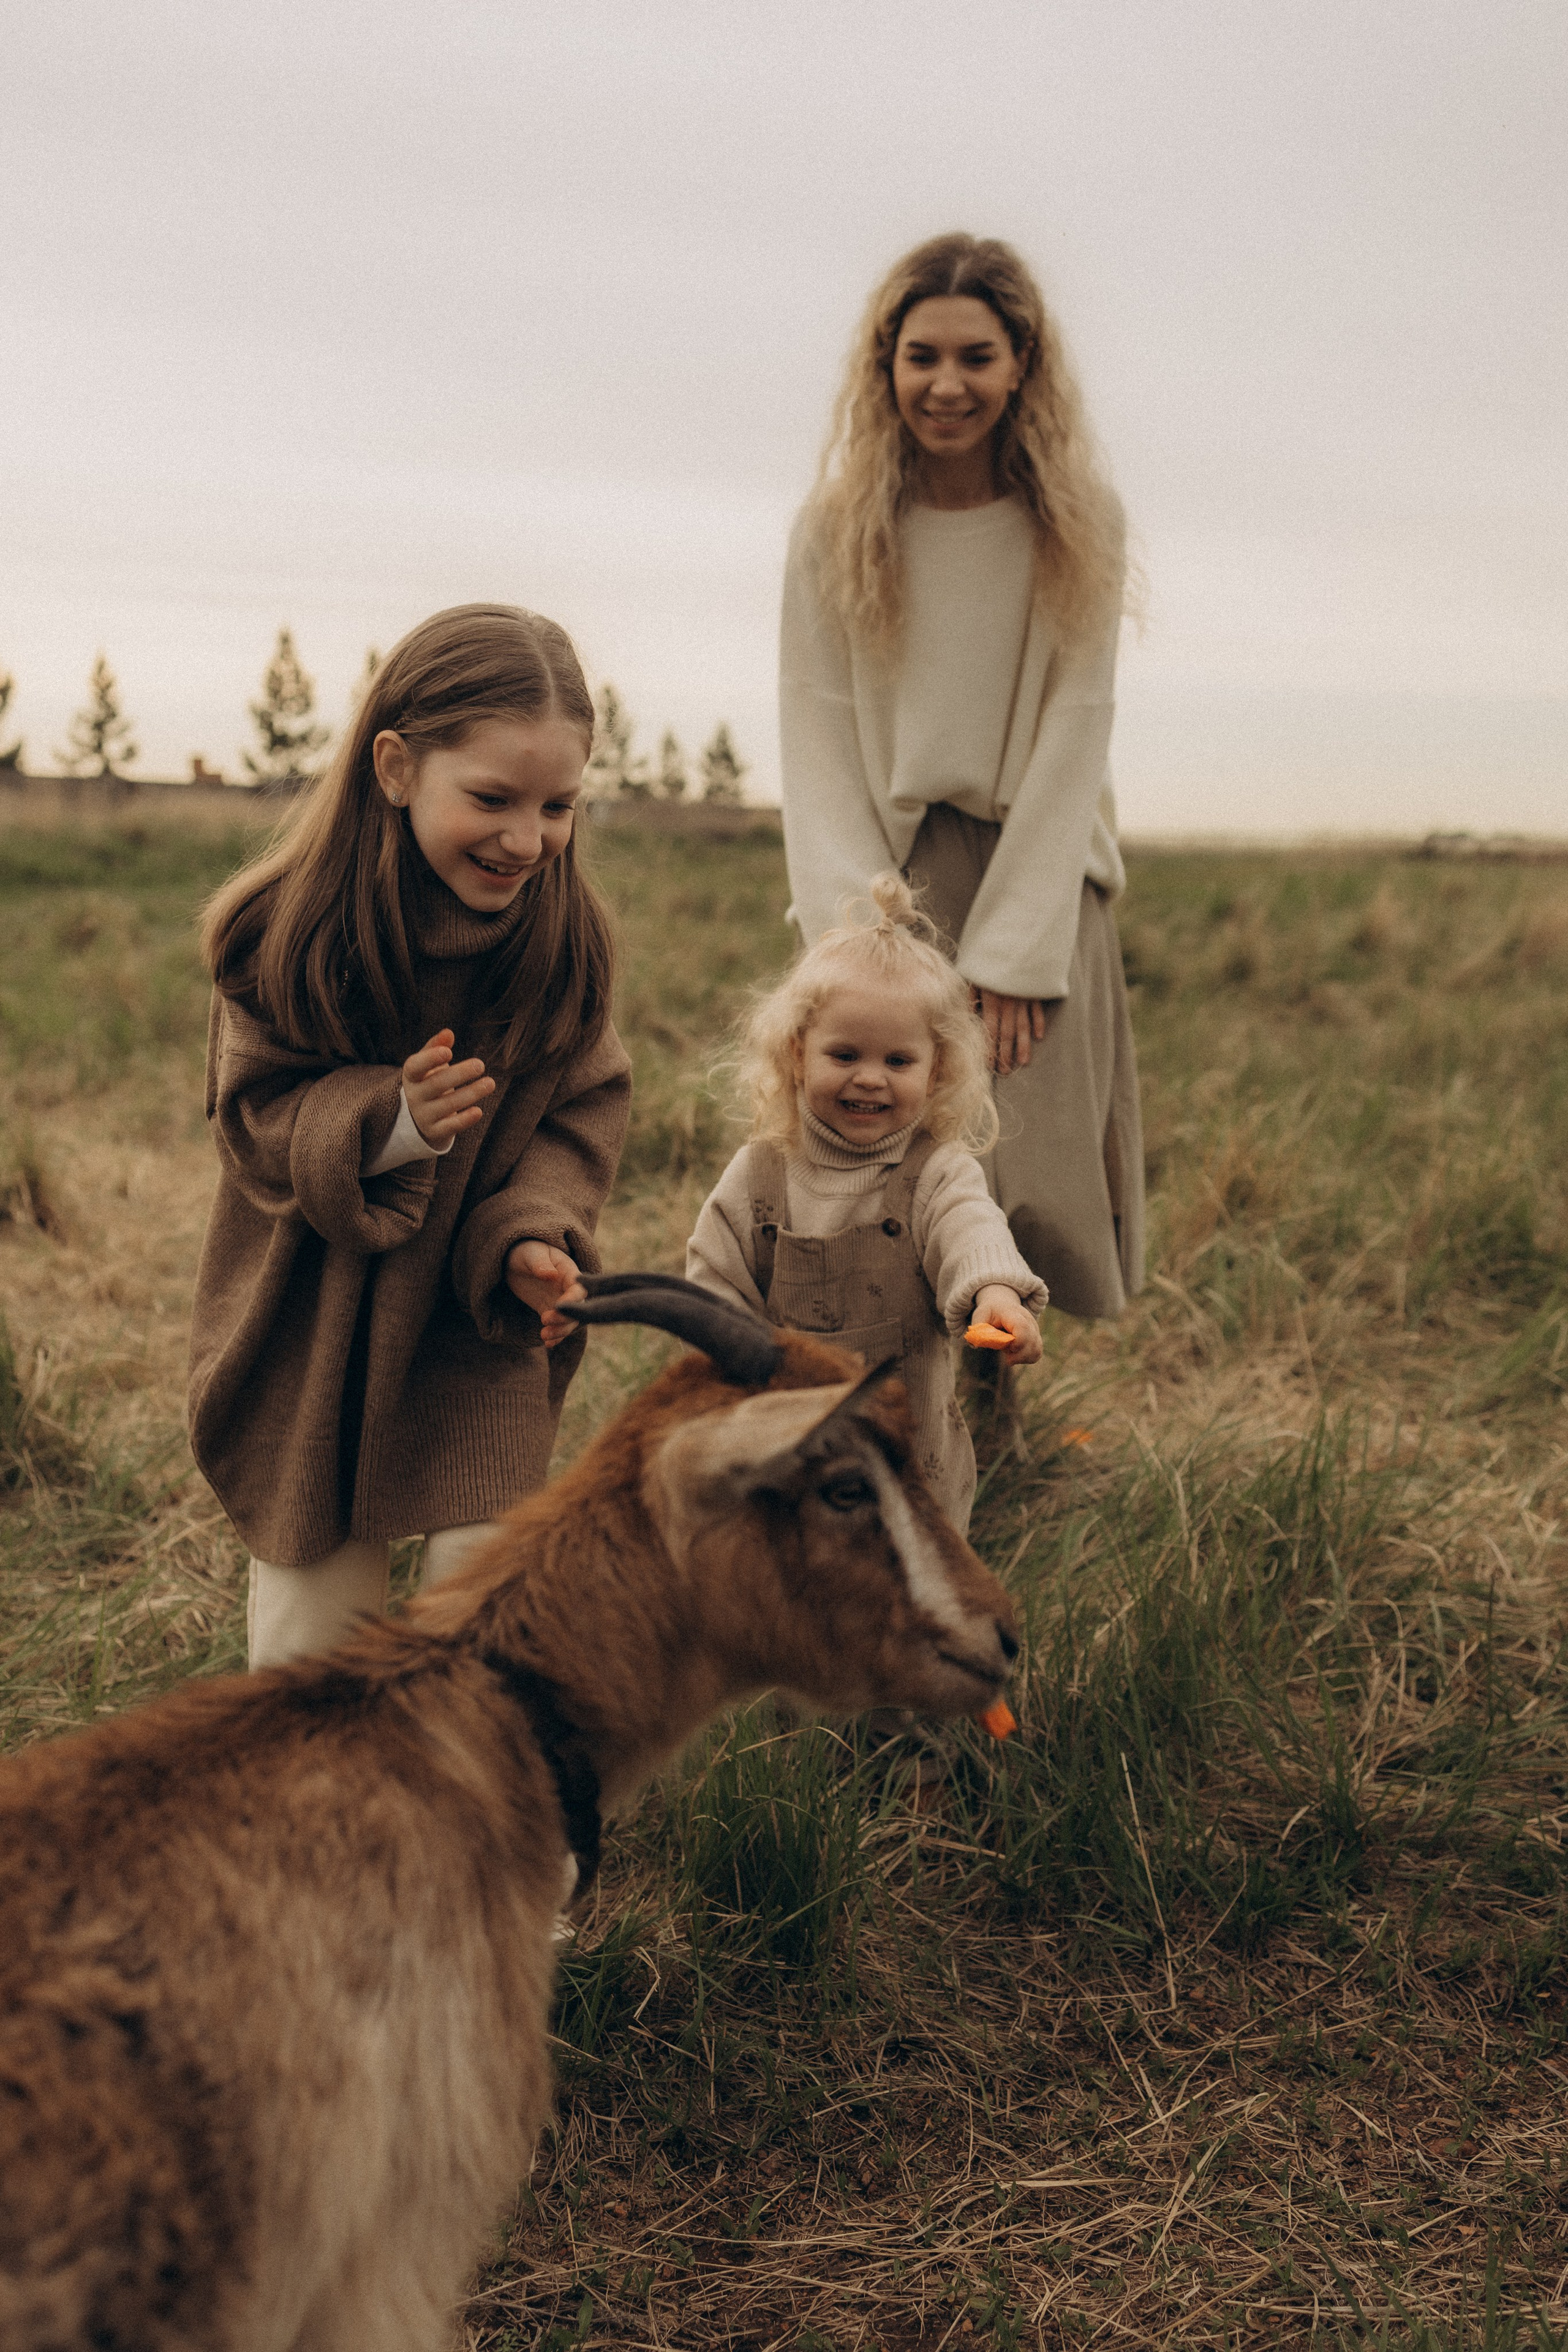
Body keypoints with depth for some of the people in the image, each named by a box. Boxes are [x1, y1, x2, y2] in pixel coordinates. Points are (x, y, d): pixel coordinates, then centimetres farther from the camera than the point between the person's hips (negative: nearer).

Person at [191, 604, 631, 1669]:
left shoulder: (564, 935, -13)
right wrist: (389, 1122, -32)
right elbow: (257, 1117, -12)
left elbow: (581, 1115, -5)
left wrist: (534, 1241, -23)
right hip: (307, 1336, 0)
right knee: (311, 1603, 13)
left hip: (483, 1332, 1)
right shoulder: (284, 931, -19)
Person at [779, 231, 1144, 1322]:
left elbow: (1073, 735, -5)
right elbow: (820, 743, 0)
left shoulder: (1079, 525, -2)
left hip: (1039, 874, 0)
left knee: (1032, 1197, -8)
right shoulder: (837, 530, 0)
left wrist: (1010, 957, -11)